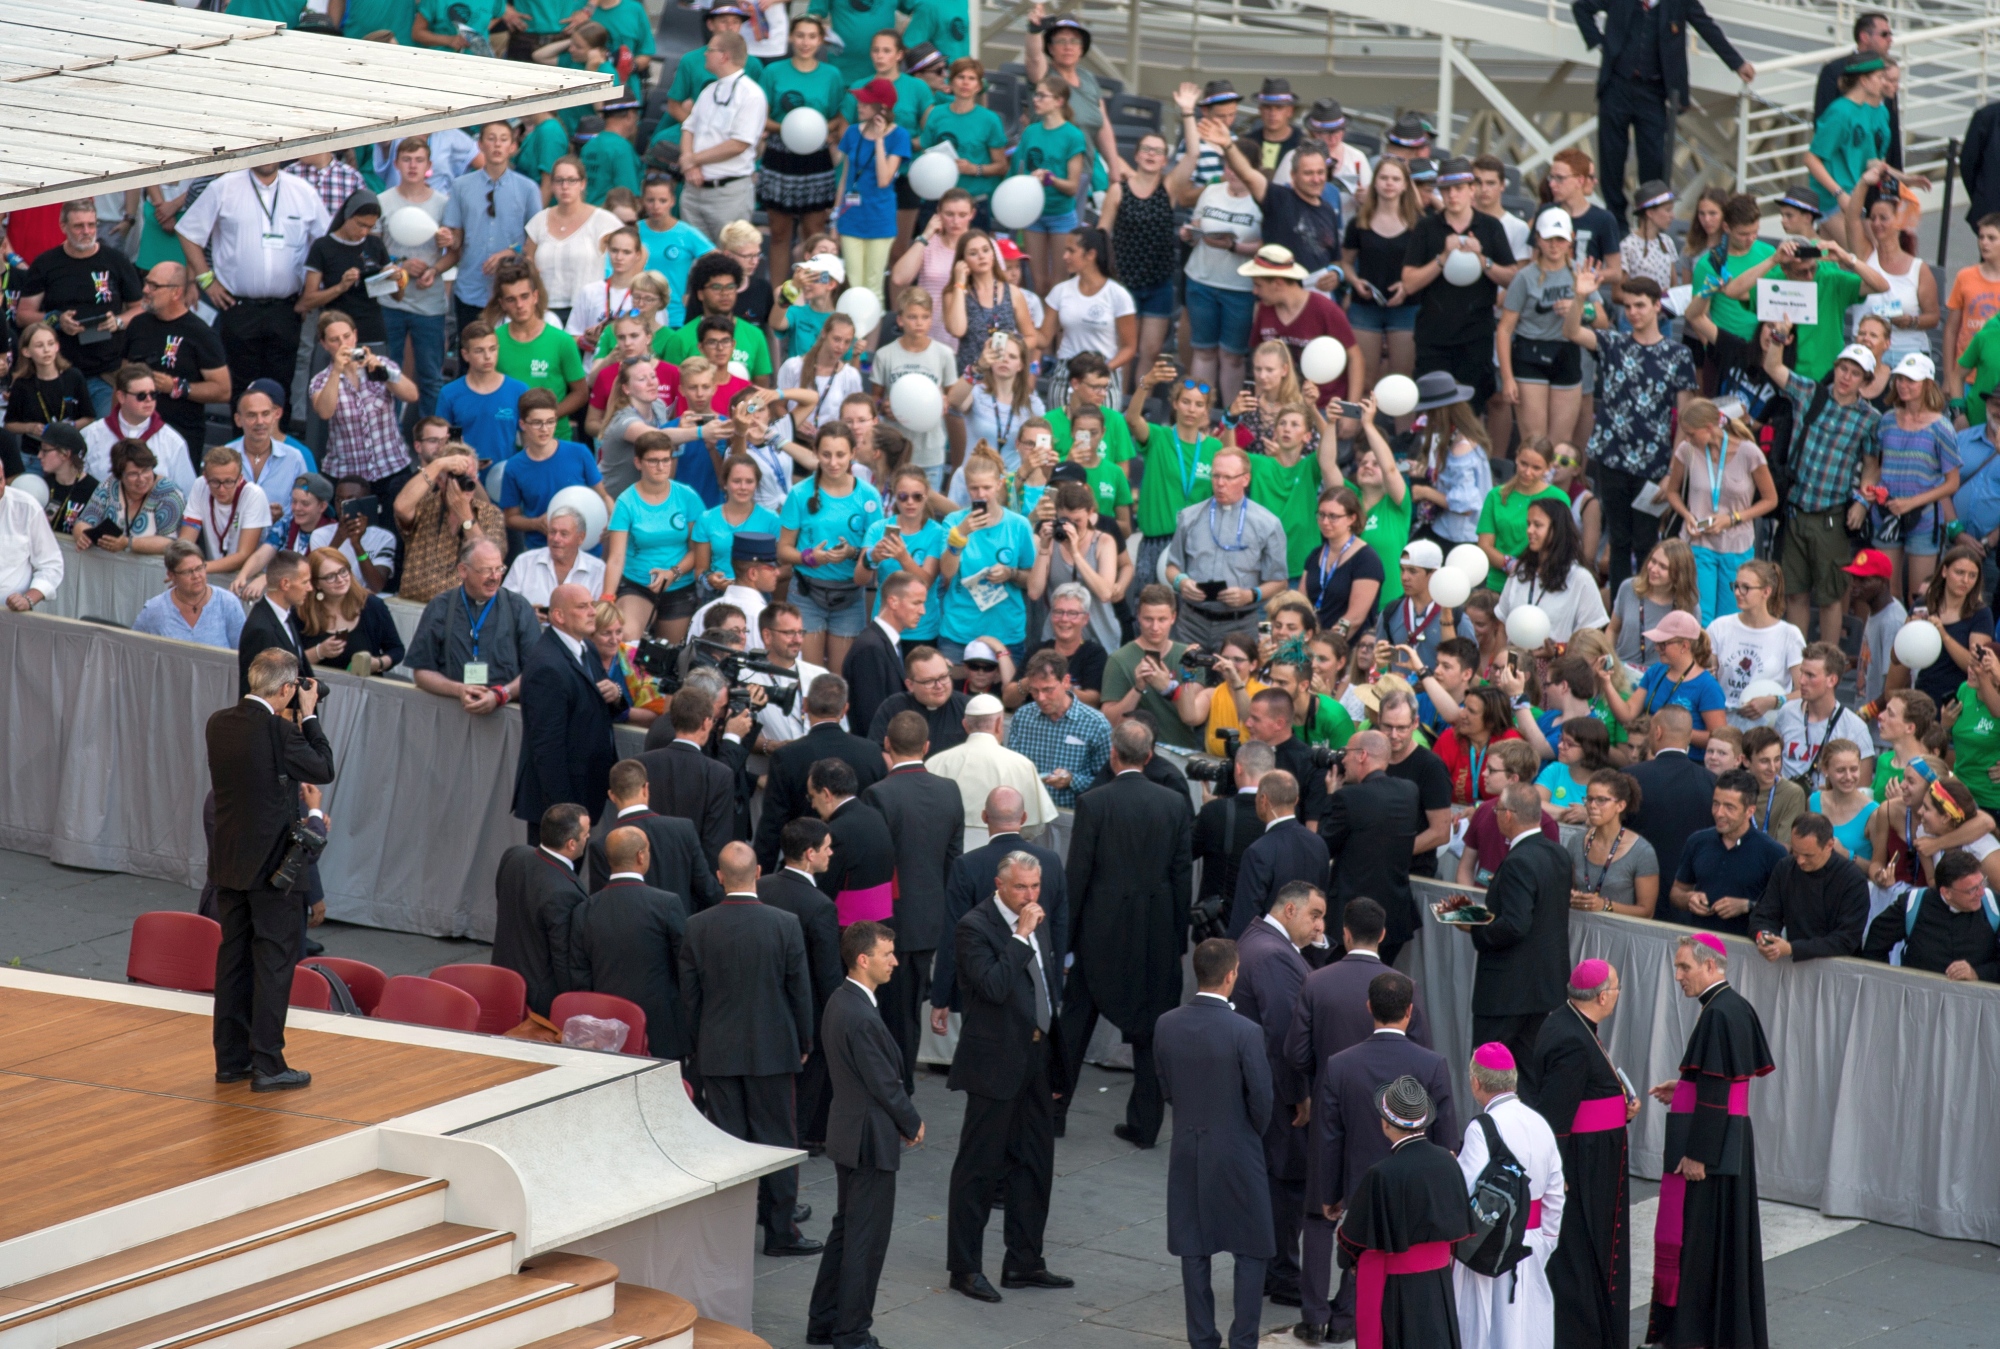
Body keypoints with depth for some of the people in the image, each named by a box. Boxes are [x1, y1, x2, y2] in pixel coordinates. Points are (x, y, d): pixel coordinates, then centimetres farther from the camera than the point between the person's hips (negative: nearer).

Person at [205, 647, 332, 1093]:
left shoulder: (219, 724, 1)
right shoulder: (280, 732, -20)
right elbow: (324, 770, -7)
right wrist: (308, 717, 0)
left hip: (229, 863, 7)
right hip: (271, 864, -7)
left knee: (233, 958, 14)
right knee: (274, 962, 0)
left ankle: (231, 1057, 20)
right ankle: (267, 1064, 0)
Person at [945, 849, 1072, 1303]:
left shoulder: (1039, 924, 11)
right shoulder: (974, 927, -14)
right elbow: (995, 986, -27)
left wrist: (1057, 1066, 18)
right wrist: (1022, 937, -23)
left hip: (1037, 1061, 8)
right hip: (996, 1065, -8)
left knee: (1035, 1163, 12)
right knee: (980, 1167, 0)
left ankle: (1024, 1263, 22)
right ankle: (964, 1267, 8)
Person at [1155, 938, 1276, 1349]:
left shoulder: (1167, 1026, -6)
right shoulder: (1244, 1033, -20)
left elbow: (1165, 1088, 4)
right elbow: (1261, 1098, -13)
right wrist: (1255, 1133, 7)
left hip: (1188, 1151, 4)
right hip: (1236, 1153, -4)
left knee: (1194, 1250, 12)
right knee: (1252, 1251, 8)